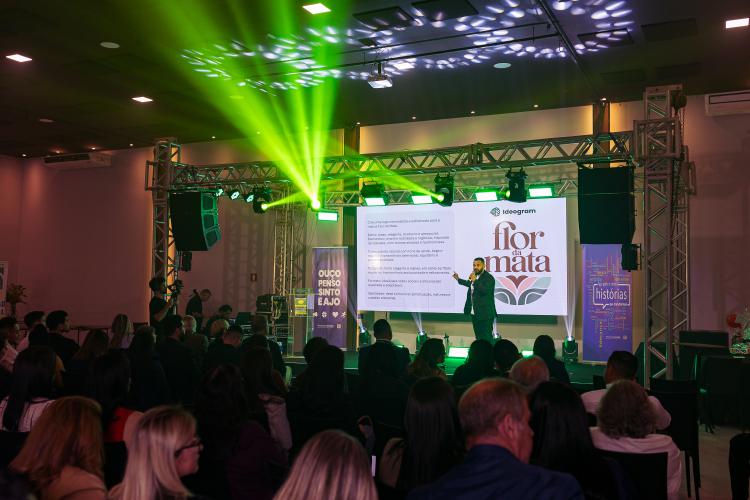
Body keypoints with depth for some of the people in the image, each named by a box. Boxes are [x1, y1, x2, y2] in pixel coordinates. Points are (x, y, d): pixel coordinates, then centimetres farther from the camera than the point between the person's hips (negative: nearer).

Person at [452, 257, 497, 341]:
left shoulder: (489, 278, -13)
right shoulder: (474, 276, 11)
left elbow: (485, 291, -27)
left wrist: (474, 280, -28)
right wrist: (458, 279, 42)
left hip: (485, 314, -8)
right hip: (475, 314, 8)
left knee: (486, 338, -7)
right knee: (478, 337, 13)